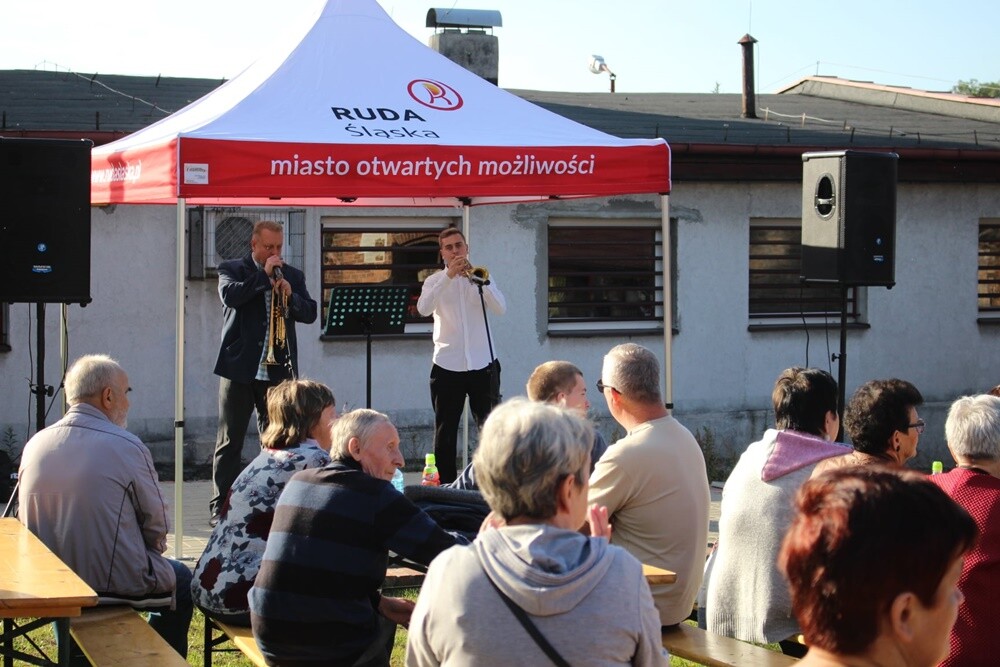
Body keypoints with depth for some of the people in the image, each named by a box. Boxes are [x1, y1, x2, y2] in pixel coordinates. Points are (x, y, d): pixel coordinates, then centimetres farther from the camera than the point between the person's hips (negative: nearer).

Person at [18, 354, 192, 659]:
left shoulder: (34, 446, -2)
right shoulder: (127, 447, -17)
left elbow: (25, 521, 7)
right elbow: (157, 527, -10)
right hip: (119, 584, -5)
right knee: (179, 578, 22)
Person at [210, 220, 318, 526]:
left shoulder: (293, 276, 13)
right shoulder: (232, 269, 5)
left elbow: (310, 314, 5)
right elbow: (230, 295, -16)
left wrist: (290, 296, -12)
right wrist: (264, 275, -14)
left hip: (277, 370, 3)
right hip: (239, 367, -3)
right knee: (230, 440, 0)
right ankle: (221, 508, 4)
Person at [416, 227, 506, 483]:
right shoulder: (435, 281, 5)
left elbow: (501, 308, -8)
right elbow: (423, 308, -16)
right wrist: (448, 276, -24)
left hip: (483, 365, 0)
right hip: (447, 366, 0)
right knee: (445, 432, 5)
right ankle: (446, 485, 12)